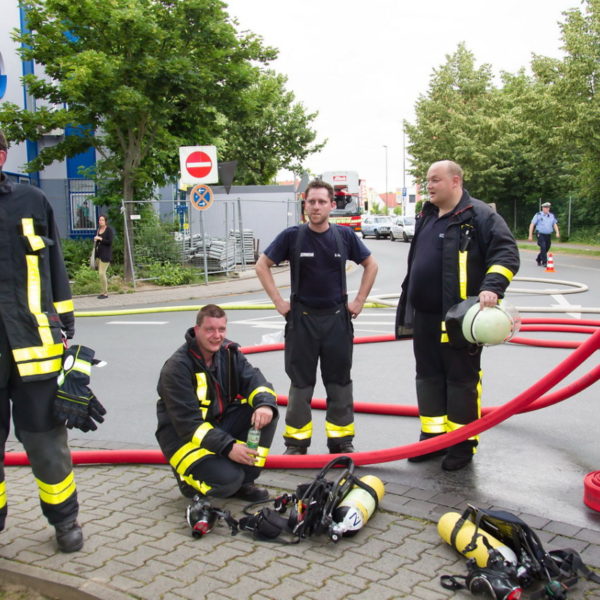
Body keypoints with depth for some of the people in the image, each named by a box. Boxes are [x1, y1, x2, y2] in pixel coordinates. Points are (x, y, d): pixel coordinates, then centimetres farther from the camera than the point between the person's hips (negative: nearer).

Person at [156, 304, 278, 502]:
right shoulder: (177, 367, -21)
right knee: (226, 481, -29)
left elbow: (254, 380, -10)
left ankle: (244, 481, -4)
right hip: (183, 436, -7)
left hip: (220, 422, 7)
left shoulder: (228, 352, -1)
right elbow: (188, 423, -25)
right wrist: (227, 447, -33)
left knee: (265, 414, -15)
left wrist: (265, 404, -34)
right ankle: (189, 478, 6)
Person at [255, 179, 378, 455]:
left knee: (339, 381, 9)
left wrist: (359, 301, 3)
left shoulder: (345, 236, -2)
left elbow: (370, 265, 10)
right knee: (301, 382, 6)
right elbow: (262, 266, 2)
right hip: (302, 318, -1)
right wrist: (279, 302, -4)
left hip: (337, 318, 1)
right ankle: (296, 441, 18)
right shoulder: (292, 235, -6)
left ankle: (341, 439, 22)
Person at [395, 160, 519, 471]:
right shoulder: (426, 217, 15)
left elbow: (506, 254, -13)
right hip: (424, 316, 8)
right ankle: (432, 437, 26)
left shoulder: (480, 215, -9)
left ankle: (463, 443, 14)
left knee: (462, 378, 2)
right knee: (429, 376, 14)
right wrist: (407, 301, 23)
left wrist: (492, 286, -27)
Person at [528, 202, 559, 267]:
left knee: (546, 249, 11)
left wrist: (557, 232, -10)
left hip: (548, 235, 5)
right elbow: (532, 225, -2)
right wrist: (530, 235, -6)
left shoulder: (552, 216, 9)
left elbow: (555, 224, 9)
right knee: (543, 248, -18)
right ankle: (544, 262, -13)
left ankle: (538, 260, 33)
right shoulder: (538, 215, -3)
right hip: (540, 234, -5)